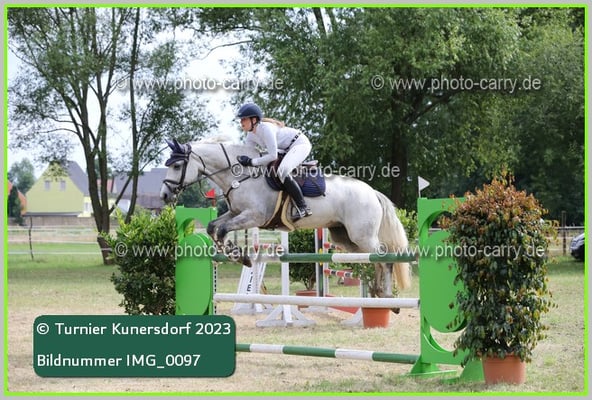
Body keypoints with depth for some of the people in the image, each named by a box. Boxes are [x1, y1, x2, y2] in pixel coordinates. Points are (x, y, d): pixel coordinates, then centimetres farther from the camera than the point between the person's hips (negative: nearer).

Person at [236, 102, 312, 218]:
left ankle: (303, 208, -27)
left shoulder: (266, 128, -29)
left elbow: (273, 156, -30)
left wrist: (252, 162, -30)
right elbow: (245, 153, 4)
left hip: (300, 143, -11)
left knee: (282, 172, -30)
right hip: (287, 149, 11)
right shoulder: (251, 135, 0)